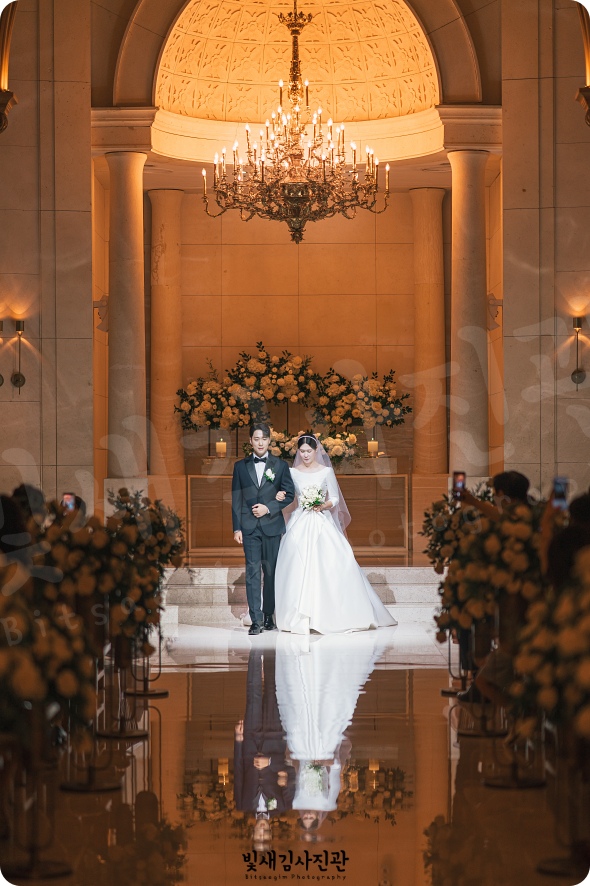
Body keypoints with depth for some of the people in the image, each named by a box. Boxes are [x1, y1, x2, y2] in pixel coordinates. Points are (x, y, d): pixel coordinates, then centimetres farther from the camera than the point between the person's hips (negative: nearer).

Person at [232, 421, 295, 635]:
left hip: (272, 525, 0)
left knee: (271, 572, 6)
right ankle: (256, 620, -12)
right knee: (252, 572, -8)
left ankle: (269, 615, 17)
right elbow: (236, 499, 7)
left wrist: (269, 508, -10)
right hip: (249, 527, 0)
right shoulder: (240, 466, 8)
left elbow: (289, 494, 4)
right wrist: (236, 528, 0)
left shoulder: (280, 466, 6)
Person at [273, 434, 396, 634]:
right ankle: (301, 616, -1)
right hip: (300, 525, 1)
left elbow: (334, 498, 3)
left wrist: (324, 506, -15)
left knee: (331, 565, -10)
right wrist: (280, 497, -12)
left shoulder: (326, 471, 3)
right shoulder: (292, 472, 7)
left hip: (322, 524, -1)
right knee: (298, 569, -5)